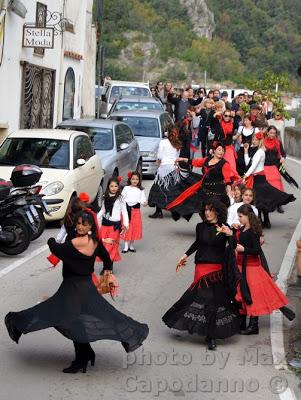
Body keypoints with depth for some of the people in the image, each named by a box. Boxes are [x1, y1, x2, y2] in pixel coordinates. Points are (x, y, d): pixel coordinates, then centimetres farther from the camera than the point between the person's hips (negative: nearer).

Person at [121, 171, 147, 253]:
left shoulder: (140, 190, 7)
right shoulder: (126, 188, 3)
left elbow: (142, 199, -1)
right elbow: (122, 198, 1)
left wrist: (144, 203, -22)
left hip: (136, 210, 2)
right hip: (127, 209, -2)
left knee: (135, 227, 5)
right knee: (126, 228, -1)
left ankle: (131, 245, 18)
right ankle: (126, 246, 7)